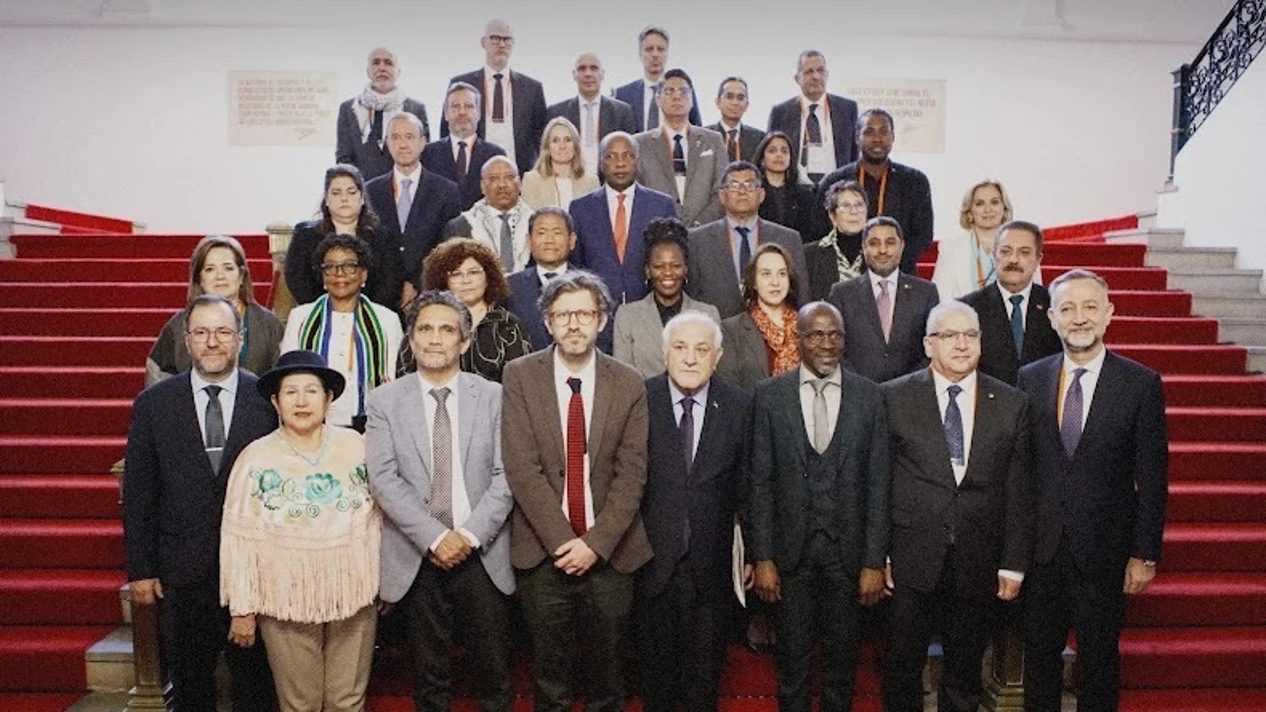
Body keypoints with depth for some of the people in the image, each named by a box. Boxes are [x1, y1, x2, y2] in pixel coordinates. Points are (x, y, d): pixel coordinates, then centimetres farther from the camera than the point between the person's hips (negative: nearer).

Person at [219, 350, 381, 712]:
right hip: (285, 600, -1)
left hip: (353, 596, 1)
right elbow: (240, 539, -3)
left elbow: (377, 517, 6)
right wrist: (242, 609, -2)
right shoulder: (256, 459, -6)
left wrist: (382, 583, 7)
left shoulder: (355, 446, -2)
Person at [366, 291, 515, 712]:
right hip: (417, 556, 0)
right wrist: (434, 537, -15)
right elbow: (383, 478, -7)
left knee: (494, 669, 9)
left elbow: (505, 475, -3)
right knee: (429, 674, 12)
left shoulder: (493, 396, 2)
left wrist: (470, 534, -13)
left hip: (482, 553, 0)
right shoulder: (385, 401, 1)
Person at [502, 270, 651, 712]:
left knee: (607, 673, 14)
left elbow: (631, 473, -4)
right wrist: (563, 541, -14)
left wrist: (595, 542, -12)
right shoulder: (520, 376, -4)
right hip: (544, 552, -1)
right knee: (549, 672, 12)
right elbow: (521, 467, -10)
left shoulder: (629, 384, 0)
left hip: (609, 553, 1)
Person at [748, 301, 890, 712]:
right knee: (791, 657, 13)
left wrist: (874, 561, -4)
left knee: (842, 655, 15)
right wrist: (762, 557, -5)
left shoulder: (869, 397, -3)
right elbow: (761, 483, -2)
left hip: (847, 548, 1)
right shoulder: (770, 396, -4)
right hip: (790, 548, 0)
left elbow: (878, 485, -2)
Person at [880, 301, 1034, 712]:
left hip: (978, 566, 2)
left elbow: (1018, 492, 3)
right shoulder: (894, 397, -3)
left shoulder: (1012, 405, 2)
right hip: (911, 561, -1)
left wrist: (1014, 566, 1)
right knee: (902, 667, 11)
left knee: (965, 671, 15)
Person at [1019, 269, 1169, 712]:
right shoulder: (1030, 379, 1)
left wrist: (1145, 555, -5)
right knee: (1039, 653, 14)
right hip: (1042, 547, 2)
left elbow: (1153, 478, -4)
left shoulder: (1141, 384, -6)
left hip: (1104, 550, -2)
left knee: (1099, 657, 12)